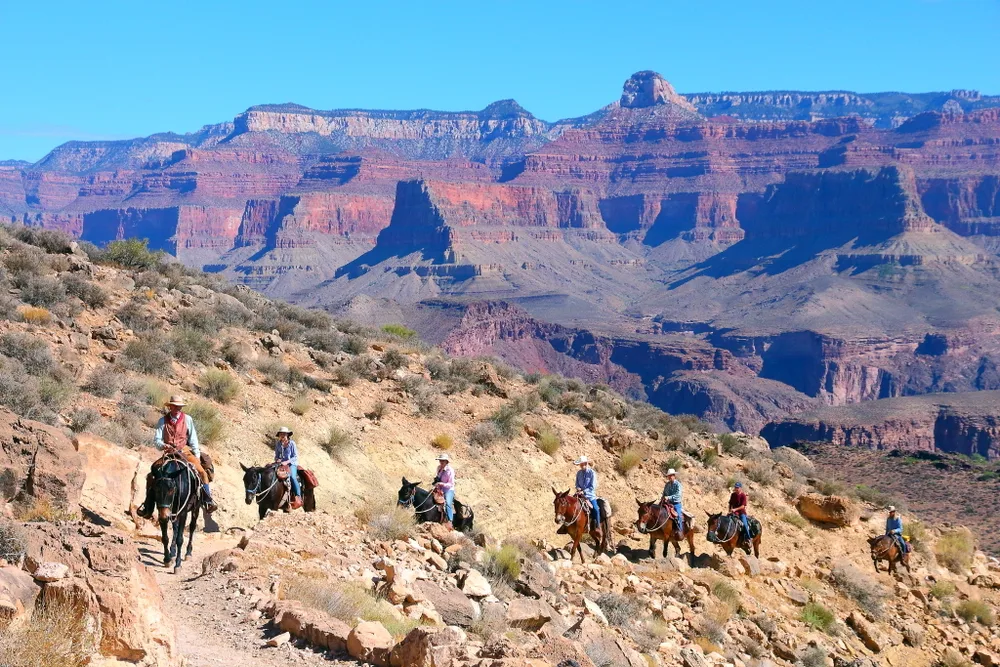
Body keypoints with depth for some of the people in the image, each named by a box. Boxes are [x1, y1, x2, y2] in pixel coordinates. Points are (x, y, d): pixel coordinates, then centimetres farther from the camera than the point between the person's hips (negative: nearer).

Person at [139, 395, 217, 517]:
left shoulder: (187, 419, 4)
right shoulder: (163, 420, 4)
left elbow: (193, 439, 8)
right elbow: (156, 440, 1)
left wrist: (197, 456, 3)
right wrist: (163, 445, -21)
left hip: (185, 452, 0)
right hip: (168, 453, 0)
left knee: (202, 472, -21)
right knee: (151, 473, -15)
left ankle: (208, 501, -10)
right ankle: (148, 506, -4)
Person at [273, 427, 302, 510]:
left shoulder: (292, 443, -3)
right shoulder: (278, 444, 9)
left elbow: (295, 457, -4)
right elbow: (276, 455, 18)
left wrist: (287, 462, -17)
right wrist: (277, 459, -6)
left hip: (291, 463, -4)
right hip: (281, 464, 4)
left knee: (292, 476, -31)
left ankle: (298, 498, -28)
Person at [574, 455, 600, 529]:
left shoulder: (592, 473, -8)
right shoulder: (579, 473, 6)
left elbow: (593, 487, -11)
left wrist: (584, 491, -21)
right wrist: (578, 488, -9)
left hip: (590, 495, -4)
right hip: (580, 493, 4)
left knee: (595, 509, -23)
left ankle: (597, 526, -11)